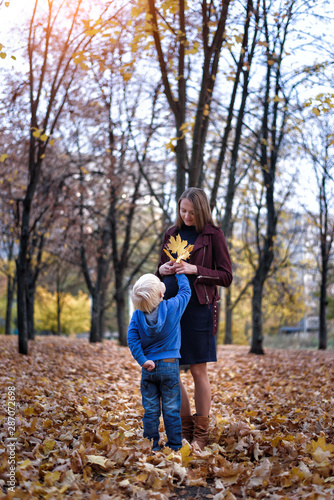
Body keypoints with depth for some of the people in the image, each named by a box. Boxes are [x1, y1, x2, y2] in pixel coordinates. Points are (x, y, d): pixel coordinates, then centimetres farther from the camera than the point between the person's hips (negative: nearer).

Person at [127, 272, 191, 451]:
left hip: (148, 369, 2)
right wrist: (180, 274, 21)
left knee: (150, 410, 9)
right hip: (169, 365, -2)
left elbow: (132, 338, -13)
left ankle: (152, 446, 15)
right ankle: (175, 446, 11)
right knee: (171, 409, 5)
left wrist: (142, 360, -11)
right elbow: (185, 291, 6)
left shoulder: (137, 315, -5)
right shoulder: (173, 307, -10)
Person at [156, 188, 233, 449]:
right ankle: (186, 427, 20)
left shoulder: (213, 234, 0)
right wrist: (162, 270, -1)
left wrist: (195, 270, -14)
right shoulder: (172, 234, 14)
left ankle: (201, 434, 12)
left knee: (198, 371, 1)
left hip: (198, 307, -5)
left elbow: (226, 277, -2)